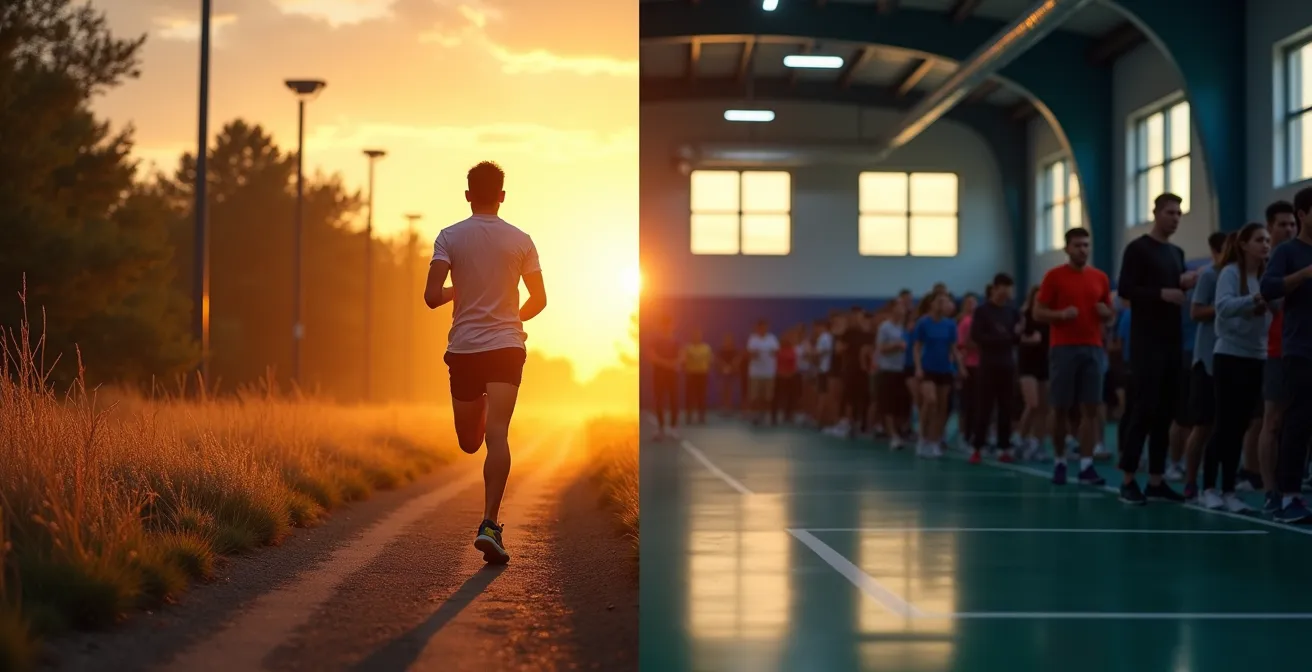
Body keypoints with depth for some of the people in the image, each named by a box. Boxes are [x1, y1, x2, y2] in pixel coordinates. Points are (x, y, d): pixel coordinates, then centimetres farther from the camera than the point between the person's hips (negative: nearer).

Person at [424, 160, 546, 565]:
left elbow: (432, 297, -8)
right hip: (507, 346, 0)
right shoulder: (520, 240, 3)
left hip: (464, 349, 0)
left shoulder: (449, 238, 0)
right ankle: (489, 524, -20)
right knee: (497, 436, -12)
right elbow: (539, 300, 9)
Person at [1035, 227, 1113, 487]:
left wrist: (1105, 312, -5)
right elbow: (1038, 312, 0)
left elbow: (1110, 314, 18)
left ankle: (1086, 466, -3)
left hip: (1093, 348, 3)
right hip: (1063, 348, -3)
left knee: (1091, 408, -4)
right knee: (1061, 408, 3)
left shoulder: (1100, 277, 10)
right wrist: (1061, 314, -17)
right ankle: (1060, 462, 16)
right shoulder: (1054, 276, 0)